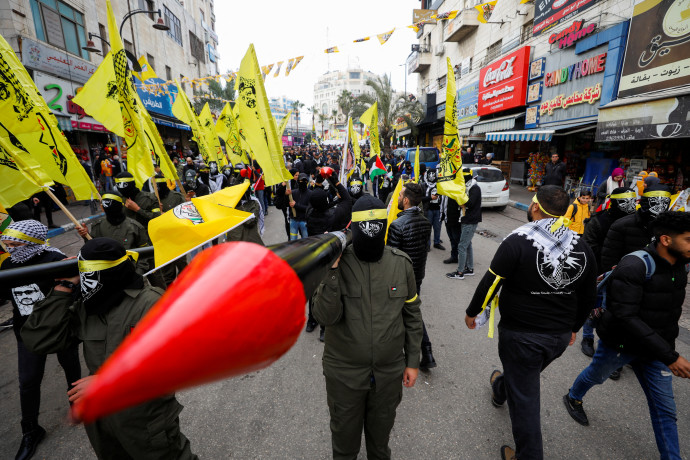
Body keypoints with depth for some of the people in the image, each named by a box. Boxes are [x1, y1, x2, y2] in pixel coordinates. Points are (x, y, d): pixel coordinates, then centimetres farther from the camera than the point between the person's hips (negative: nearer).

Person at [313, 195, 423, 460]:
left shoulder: (401, 262, -10)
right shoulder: (337, 262, -16)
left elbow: (412, 314, 0)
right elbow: (325, 317, -22)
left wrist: (413, 360, 3)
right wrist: (331, 273, -33)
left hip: (389, 372, 2)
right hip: (344, 373, -1)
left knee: (381, 432, 27)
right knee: (344, 433, 24)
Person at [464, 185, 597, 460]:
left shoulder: (518, 241, -21)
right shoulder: (581, 246, -1)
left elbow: (490, 283, -18)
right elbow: (589, 297, 9)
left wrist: (472, 312, -2)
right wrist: (573, 327, 23)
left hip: (522, 335, -7)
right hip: (560, 337, 7)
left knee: (524, 398, 10)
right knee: (526, 377, 32)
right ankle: (500, 389, 60)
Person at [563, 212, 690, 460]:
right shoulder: (634, 266, -30)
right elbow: (626, 317, -33)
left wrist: (667, 348, 12)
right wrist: (670, 356, -31)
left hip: (655, 348, 5)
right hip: (619, 344, -5)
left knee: (665, 409, 11)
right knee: (596, 376, 22)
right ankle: (573, 399, 51)